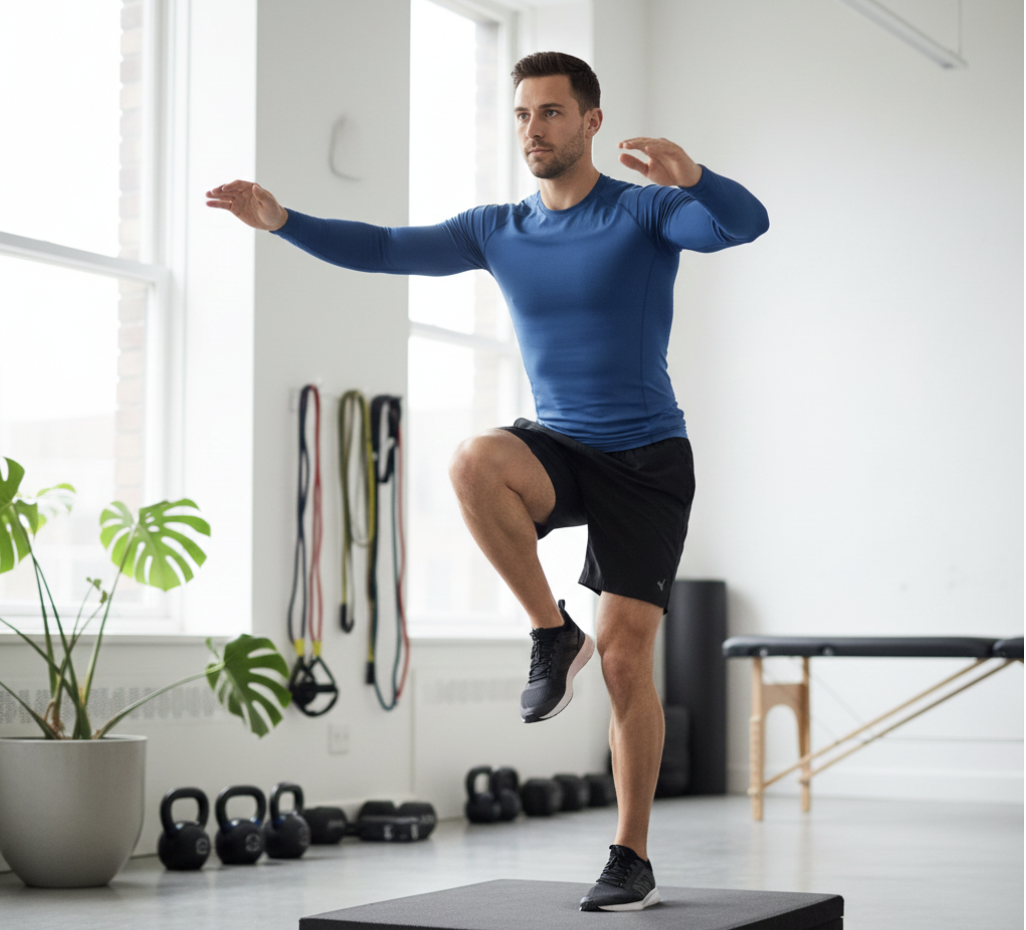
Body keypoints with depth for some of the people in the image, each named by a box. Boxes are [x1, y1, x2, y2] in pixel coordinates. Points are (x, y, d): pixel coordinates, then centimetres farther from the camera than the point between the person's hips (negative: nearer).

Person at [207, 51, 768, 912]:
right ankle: (553, 633, -13)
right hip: (557, 449, 3)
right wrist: (282, 220, -16)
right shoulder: (498, 231, 7)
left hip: (647, 461, -3)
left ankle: (632, 859, 6)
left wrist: (693, 177, -47)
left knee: (625, 656, -9)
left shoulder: (647, 209, -7)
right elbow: (386, 249, -1)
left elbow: (747, 223, -25)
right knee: (474, 463, -32)